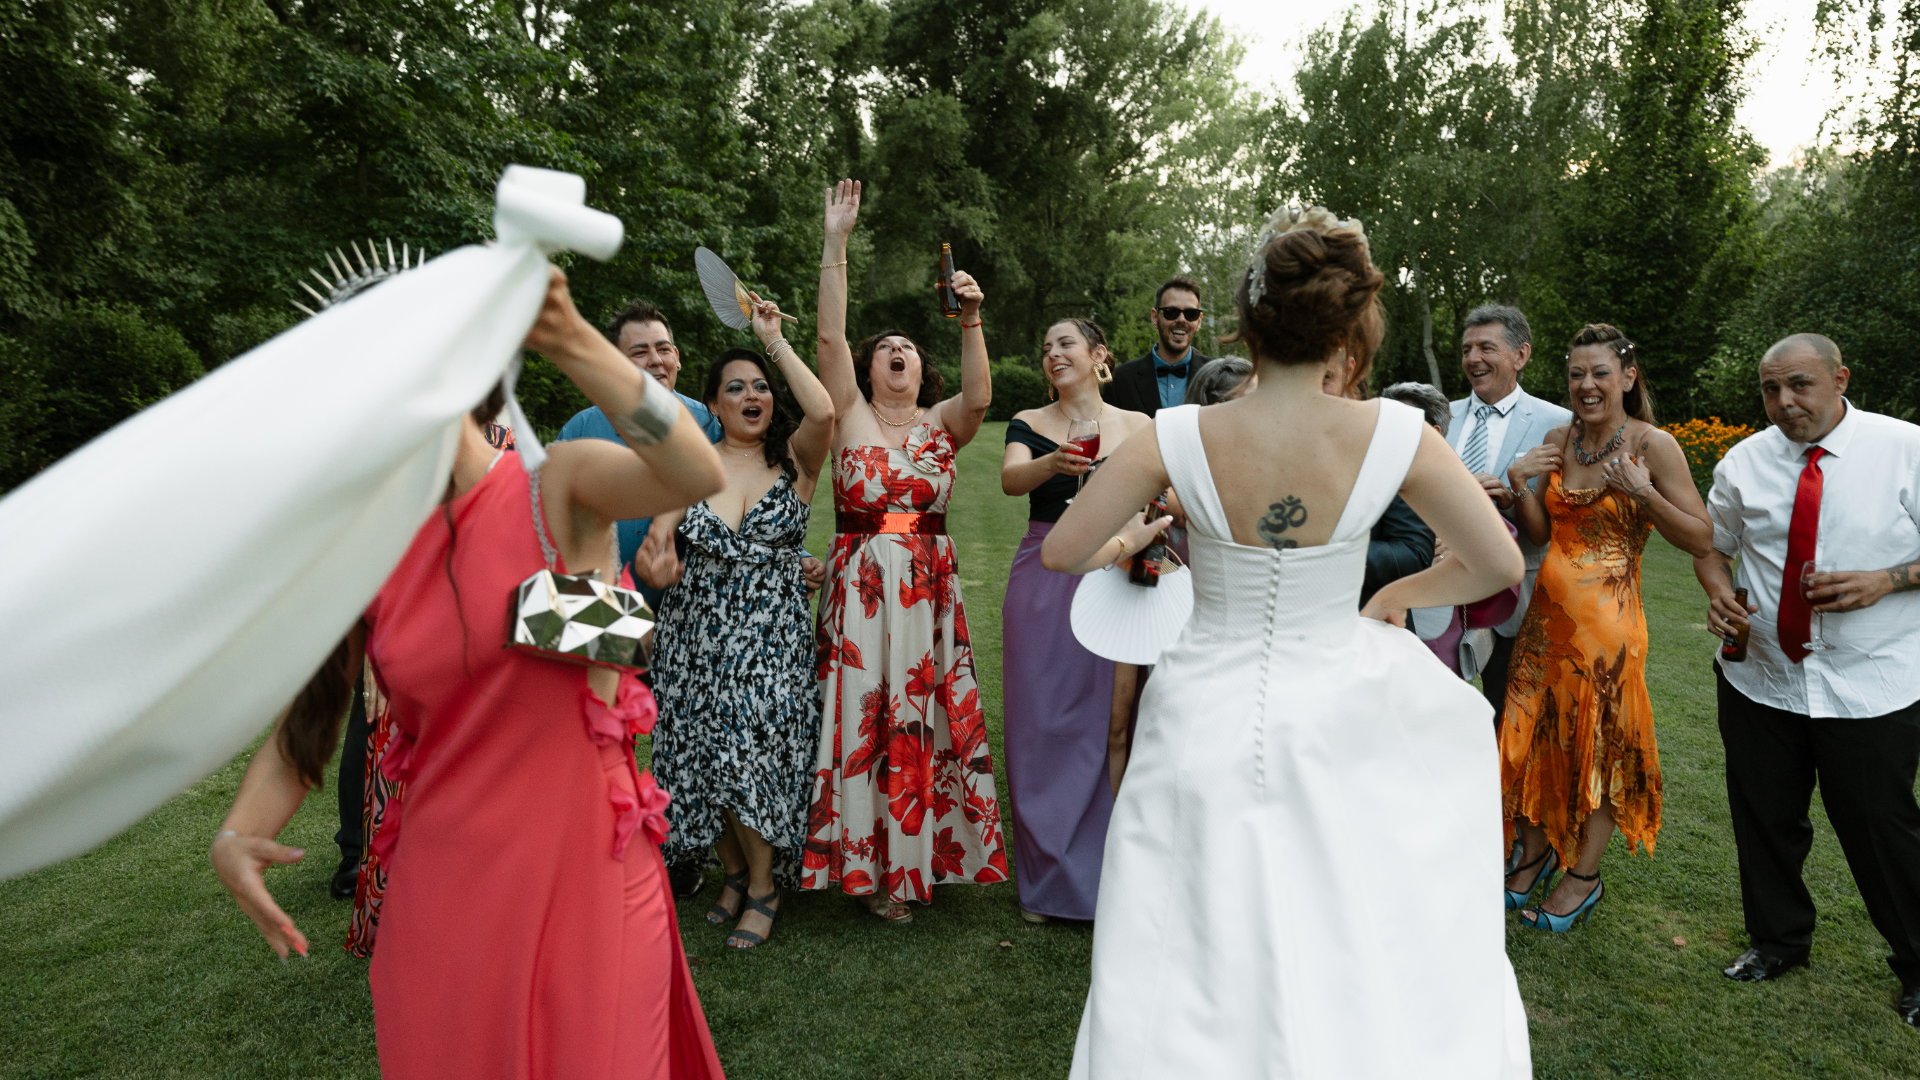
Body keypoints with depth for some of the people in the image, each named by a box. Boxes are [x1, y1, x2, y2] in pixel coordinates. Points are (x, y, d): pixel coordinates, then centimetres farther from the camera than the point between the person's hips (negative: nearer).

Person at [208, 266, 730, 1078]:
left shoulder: (558, 486, -10)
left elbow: (698, 474, -30)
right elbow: (305, 717, 7)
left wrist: (572, 344, -36)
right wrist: (237, 836, -9)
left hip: (584, 868, -4)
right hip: (441, 882, 4)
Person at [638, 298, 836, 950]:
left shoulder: (794, 459, 0)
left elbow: (823, 412, -22)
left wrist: (775, 339, -14)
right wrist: (657, 563, -22)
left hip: (772, 636, -2)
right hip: (697, 635, 3)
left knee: (751, 754, -8)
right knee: (706, 757, 6)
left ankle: (764, 885, 15)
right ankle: (734, 874, 31)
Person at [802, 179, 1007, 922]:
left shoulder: (942, 425, 8)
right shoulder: (850, 415, 5)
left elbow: (979, 397, -14)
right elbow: (830, 336, -5)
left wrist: (971, 322, -25)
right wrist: (836, 243, -10)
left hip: (928, 589, 1)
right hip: (859, 586, -1)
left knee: (922, 716, 5)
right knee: (861, 716, 1)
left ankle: (920, 854, 20)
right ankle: (869, 863, 15)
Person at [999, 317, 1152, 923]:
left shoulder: (1140, 428, 5)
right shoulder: (1028, 424, 4)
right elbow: (1010, 479, -15)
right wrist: (1054, 463, -35)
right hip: (1042, 586, 1)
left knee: (1107, 725, 1)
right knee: (1041, 727, 4)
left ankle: (1104, 875, 19)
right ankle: (1048, 879, 20)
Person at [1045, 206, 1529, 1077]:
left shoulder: (1176, 438, -14)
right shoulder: (1393, 436, -14)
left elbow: (1062, 553, -7)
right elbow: (1499, 564, -4)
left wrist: (1129, 541, 14)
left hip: (1207, 726, 0)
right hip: (1336, 717, 0)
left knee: (1191, 984, 17)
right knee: (1349, 964, 23)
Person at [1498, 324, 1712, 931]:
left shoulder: (1653, 445, -8)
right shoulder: (1558, 441, 6)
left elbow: (1702, 541, -9)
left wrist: (1643, 493, -21)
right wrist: (1520, 486, -6)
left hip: (1608, 615, -5)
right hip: (1549, 609, 5)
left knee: (1601, 743, 6)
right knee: (1533, 732, 11)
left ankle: (1584, 877, 23)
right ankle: (1535, 853, 32)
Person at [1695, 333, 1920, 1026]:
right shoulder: (1743, 462, 2)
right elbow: (1712, 544, 13)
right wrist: (1718, 590, -7)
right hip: (1759, 678, 3)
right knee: (1765, 819, 15)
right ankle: (1777, 940, 37)